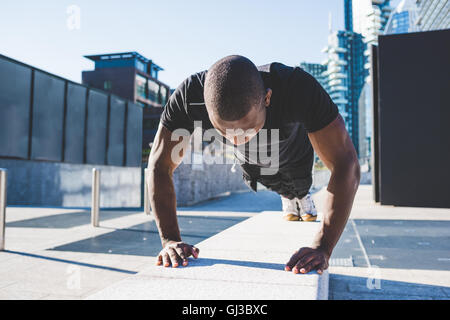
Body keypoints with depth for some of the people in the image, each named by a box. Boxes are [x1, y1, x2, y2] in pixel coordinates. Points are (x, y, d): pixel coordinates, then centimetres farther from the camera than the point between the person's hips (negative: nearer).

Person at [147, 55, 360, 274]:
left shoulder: (298, 88, -48)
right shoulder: (188, 96, -43)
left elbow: (345, 165, -47)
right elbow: (160, 165, -35)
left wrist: (322, 248, -53)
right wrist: (170, 240, -43)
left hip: (292, 153, -1)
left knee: (298, 188, 30)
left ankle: (302, 196, 67)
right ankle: (287, 197, 66)